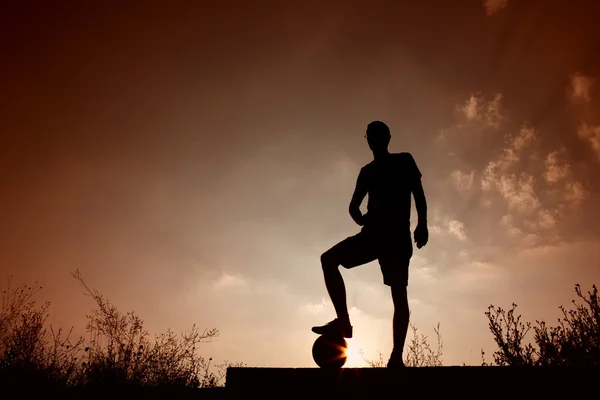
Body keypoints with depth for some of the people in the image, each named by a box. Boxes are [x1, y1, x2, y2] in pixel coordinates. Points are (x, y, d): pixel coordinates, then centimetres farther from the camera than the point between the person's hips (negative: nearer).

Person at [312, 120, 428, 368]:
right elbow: (354, 205, 14)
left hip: (398, 234, -5)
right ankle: (343, 321, -16)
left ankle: (396, 357, -15)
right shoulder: (367, 171, 20)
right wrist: (360, 217, -9)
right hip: (373, 232, 5)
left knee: (399, 293, -10)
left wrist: (422, 224, -13)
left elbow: (419, 194, 2)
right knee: (329, 259, -11)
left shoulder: (404, 161, 11)